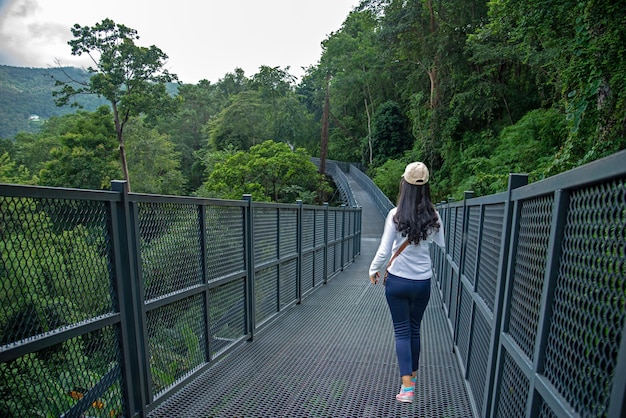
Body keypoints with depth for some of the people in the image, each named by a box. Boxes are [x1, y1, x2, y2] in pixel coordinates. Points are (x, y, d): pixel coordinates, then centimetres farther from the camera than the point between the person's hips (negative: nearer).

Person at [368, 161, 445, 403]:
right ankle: (412, 374, 41)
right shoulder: (433, 216, -6)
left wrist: (374, 270, 5)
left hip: (397, 280, -3)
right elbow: (441, 244, 3)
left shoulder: (396, 214, -13)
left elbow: (384, 250, -11)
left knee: (402, 331, 10)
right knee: (414, 329, 22)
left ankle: (407, 386, 7)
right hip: (422, 281, 3)